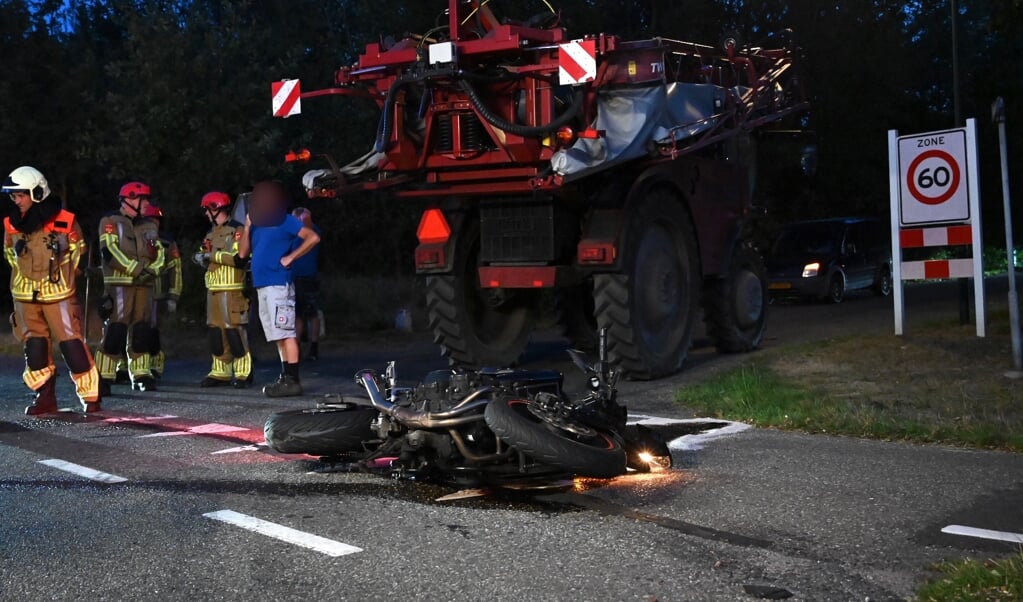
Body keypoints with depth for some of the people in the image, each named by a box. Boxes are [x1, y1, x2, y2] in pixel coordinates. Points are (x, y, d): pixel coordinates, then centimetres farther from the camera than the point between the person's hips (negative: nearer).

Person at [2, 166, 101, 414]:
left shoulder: (65, 221, -11)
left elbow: (77, 250, 7)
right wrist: (29, 274, 11)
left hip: (58, 293, -4)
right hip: (25, 294, 4)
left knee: (71, 343, -5)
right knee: (34, 346, 7)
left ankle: (90, 396, 3)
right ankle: (45, 396, 18)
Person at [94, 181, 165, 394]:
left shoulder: (149, 226, 18)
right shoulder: (110, 222, -1)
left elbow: (159, 252, 13)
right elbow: (110, 251, -12)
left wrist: (152, 271, -7)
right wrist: (136, 269, -16)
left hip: (144, 285, 6)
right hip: (119, 284, -6)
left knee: (142, 330, 8)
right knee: (115, 330, -11)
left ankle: (141, 375, 15)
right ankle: (104, 377, -8)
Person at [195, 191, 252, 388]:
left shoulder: (236, 230, -7)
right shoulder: (211, 233, 20)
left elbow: (240, 259, -19)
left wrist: (213, 255, -16)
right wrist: (201, 257, 5)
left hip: (232, 290, -9)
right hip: (213, 290, 9)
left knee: (235, 331, -9)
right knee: (216, 332, 8)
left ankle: (243, 373, -4)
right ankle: (221, 373, 14)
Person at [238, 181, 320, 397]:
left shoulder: (286, 221, -4)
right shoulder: (258, 225, 18)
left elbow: (313, 237, -14)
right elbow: (243, 252, 15)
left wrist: (290, 258, -14)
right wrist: (247, 226, 6)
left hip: (278, 284, -9)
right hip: (262, 286, 9)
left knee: (286, 333, -10)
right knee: (279, 335, 11)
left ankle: (292, 381, -12)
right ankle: (286, 377, 15)